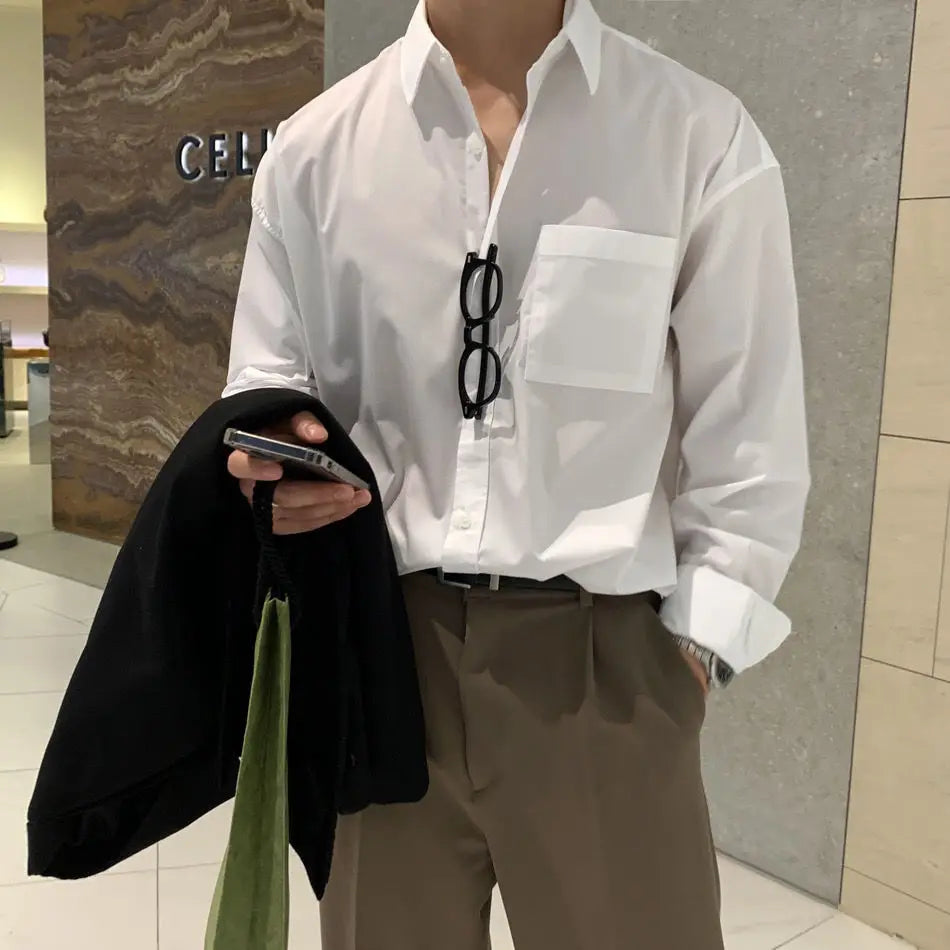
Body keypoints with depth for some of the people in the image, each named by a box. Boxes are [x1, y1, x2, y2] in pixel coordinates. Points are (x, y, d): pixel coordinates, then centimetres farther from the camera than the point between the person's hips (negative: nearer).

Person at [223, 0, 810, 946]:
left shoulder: (702, 137, -2)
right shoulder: (313, 149, 3)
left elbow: (747, 437, -1)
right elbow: (266, 379, 11)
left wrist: (696, 642, -5)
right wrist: (274, 460, -10)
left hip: (599, 657, -1)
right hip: (377, 640, 2)